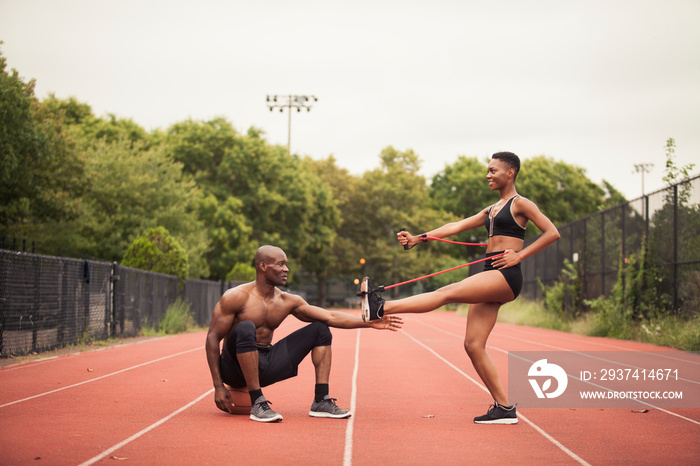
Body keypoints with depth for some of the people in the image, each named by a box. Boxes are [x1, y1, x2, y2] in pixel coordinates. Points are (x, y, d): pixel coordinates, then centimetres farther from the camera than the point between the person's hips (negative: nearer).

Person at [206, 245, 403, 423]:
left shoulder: (287, 301, 3)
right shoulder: (237, 297, -15)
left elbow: (330, 317, 1)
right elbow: (213, 338, -14)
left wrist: (369, 322, -9)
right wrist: (218, 386, -19)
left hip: (265, 367, 6)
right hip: (235, 368, -6)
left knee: (320, 329, 3)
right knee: (246, 328, -38)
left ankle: (321, 402, -5)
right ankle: (257, 404, -30)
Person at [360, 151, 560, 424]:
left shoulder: (520, 203, 3)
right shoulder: (492, 210, 27)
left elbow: (552, 233, -6)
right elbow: (457, 226, 20)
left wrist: (519, 255, -11)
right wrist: (419, 238, 9)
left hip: (506, 277, -9)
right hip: (491, 279, 9)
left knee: (447, 293, -22)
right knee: (473, 345, 0)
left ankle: (380, 308, -29)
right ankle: (504, 409, 2)